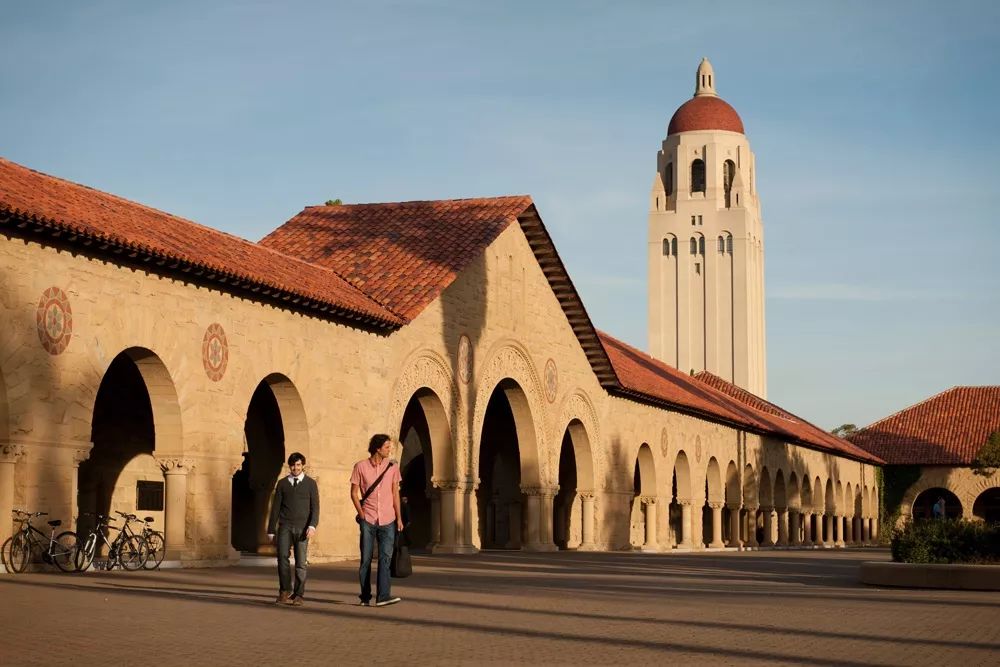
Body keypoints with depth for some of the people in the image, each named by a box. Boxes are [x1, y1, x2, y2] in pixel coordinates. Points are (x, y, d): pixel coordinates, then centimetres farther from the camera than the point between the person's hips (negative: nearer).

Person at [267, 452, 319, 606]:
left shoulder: (310, 483, 7)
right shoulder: (282, 483, 12)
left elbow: (315, 507, 2)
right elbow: (276, 507, 12)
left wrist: (312, 526, -13)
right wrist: (271, 530, 8)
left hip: (302, 527, -1)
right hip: (285, 526, 1)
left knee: (301, 562, -1)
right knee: (282, 557, -12)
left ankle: (298, 595, 7)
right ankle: (285, 591, 0)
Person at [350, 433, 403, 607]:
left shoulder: (392, 467, 5)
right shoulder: (360, 466, -1)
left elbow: (395, 493, 7)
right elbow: (354, 492, 4)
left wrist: (399, 517, 3)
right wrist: (361, 513, -5)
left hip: (388, 520, 1)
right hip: (368, 520, -1)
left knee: (385, 558, -8)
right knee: (366, 559, 4)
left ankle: (383, 596, -13)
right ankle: (365, 597, 13)